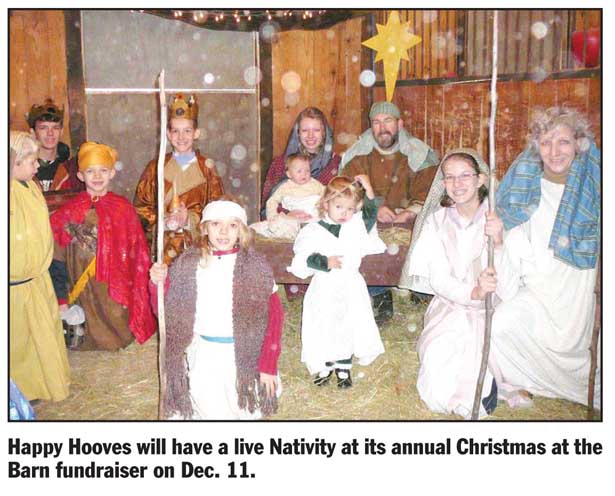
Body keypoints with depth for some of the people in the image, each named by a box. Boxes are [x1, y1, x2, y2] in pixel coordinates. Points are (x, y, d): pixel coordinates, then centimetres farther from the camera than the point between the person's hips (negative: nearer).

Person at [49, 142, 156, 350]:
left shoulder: (123, 208, -1)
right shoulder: (69, 211, -2)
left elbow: (137, 254, 1)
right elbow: (57, 257, 1)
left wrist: (137, 297, -2)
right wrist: (62, 298, -2)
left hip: (119, 291, 0)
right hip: (84, 292, 0)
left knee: (121, 337, 8)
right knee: (94, 341, 5)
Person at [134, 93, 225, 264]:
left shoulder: (206, 167, 6)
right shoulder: (155, 168, 9)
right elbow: (141, 207, 7)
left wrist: (190, 219, -13)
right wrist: (164, 222, -11)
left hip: (198, 244, 0)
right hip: (164, 245, 0)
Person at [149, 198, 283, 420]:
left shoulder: (255, 266, -7)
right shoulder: (188, 264, -1)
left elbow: (274, 316, -6)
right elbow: (167, 312, 5)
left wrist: (268, 365, -9)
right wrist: (158, 283, -13)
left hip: (243, 353, -1)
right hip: (203, 352, 2)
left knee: (246, 411, 1)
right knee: (209, 411, 5)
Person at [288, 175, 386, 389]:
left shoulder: (357, 225, 3)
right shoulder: (313, 231, -6)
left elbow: (370, 215, -13)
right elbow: (304, 258, -8)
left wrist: (368, 190, -20)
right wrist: (325, 262, -22)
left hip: (350, 287, 2)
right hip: (324, 288, -2)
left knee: (349, 327, 10)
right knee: (323, 329, 7)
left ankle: (344, 368, 27)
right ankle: (326, 367, 28)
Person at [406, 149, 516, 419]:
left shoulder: (498, 220, -7)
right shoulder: (437, 222, 1)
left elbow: (506, 290, -14)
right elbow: (438, 279, -7)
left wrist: (498, 243, -30)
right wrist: (473, 293, -27)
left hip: (491, 313, -2)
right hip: (450, 306, 2)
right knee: (437, 353, -22)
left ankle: (479, 398, 5)